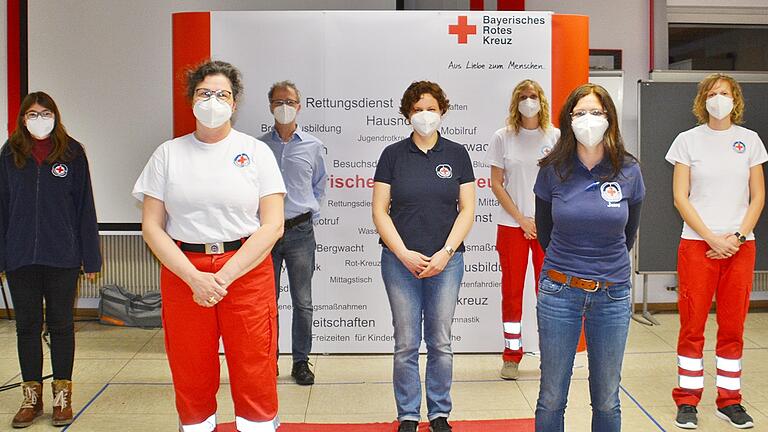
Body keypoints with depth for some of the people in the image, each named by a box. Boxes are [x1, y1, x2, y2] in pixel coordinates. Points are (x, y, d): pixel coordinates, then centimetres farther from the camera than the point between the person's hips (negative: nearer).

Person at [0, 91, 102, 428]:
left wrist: (90, 258, -3)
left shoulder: (72, 153, 0)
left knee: (61, 325, 7)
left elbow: (84, 207, -1)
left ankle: (62, 397, 18)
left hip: (62, 257, -2)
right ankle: (32, 398, 22)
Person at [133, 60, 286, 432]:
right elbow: (151, 227, 2)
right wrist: (194, 277, -11)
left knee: (255, 377, 1)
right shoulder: (169, 153, 7)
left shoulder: (256, 151, 3)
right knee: (190, 377, 10)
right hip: (183, 272, 2)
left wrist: (225, 276, -13)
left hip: (247, 271, -1)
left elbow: (273, 225, -4)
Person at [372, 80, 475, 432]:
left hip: (446, 261, 1)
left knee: (440, 342, 9)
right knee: (406, 344, 5)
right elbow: (379, 210, -1)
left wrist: (446, 253, -9)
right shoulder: (393, 155, 3)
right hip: (401, 261, 0)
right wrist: (405, 254, -10)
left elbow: (467, 209, 2)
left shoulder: (457, 154, 5)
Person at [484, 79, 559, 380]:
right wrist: (521, 218, -7)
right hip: (512, 225, 0)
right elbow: (496, 184, 1)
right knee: (511, 290, 3)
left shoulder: (555, 137, 4)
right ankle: (511, 356, 13)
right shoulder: (503, 138, 2)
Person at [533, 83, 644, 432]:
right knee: (551, 398, 7)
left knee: (607, 401, 11)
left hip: (612, 295, 1)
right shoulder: (553, 170, -4)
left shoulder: (628, 171, -2)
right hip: (560, 291, -1)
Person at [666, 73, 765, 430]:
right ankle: (687, 401, 10)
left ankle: (729, 400, 17)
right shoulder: (688, 140, 2)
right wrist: (712, 239, -10)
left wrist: (738, 236, -7)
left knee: (733, 327, 7)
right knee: (692, 326, 0)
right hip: (697, 244, -2)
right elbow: (680, 197, -2)